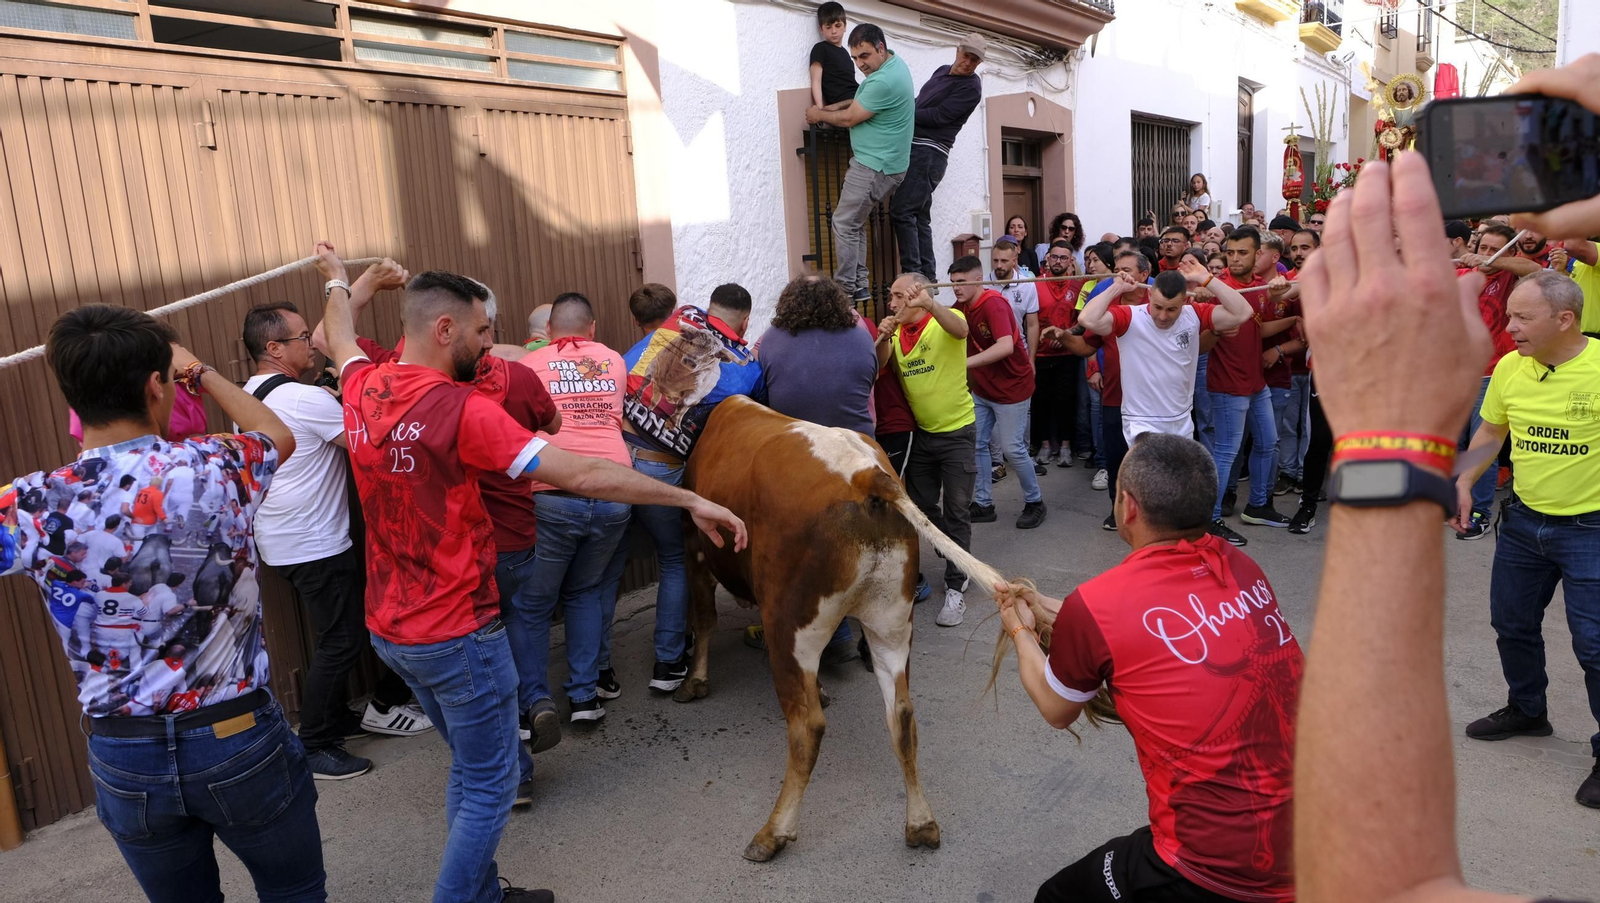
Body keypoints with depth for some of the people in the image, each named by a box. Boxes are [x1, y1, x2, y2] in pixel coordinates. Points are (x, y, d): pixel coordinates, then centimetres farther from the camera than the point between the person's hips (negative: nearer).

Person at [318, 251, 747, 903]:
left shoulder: (362, 388, -1)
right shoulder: (462, 408, -23)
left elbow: (337, 338, 24)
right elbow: (583, 474, -26)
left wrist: (342, 281, 45)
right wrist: (691, 500, -19)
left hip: (388, 628, 9)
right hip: (456, 634, -9)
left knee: (471, 764, 24)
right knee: (491, 783, 8)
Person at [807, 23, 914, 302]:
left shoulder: (884, 81, -23)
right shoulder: (894, 63, 11)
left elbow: (849, 119, -15)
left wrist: (820, 115, 3)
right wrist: (840, 105, 10)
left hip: (874, 166, -11)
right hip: (882, 161, 11)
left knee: (844, 224, -7)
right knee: (854, 223, 12)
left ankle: (845, 288, -3)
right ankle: (859, 285, 13)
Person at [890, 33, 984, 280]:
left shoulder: (971, 87, -7)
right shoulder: (942, 71, 19)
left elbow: (938, 116, -15)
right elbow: (919, 105, 23)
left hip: (929, 152, -9)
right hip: (913, 147, 9)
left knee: (901, 211, -17)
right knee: (919, 217, 8)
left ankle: (913, 276, -18)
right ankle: (926, 278, 10)